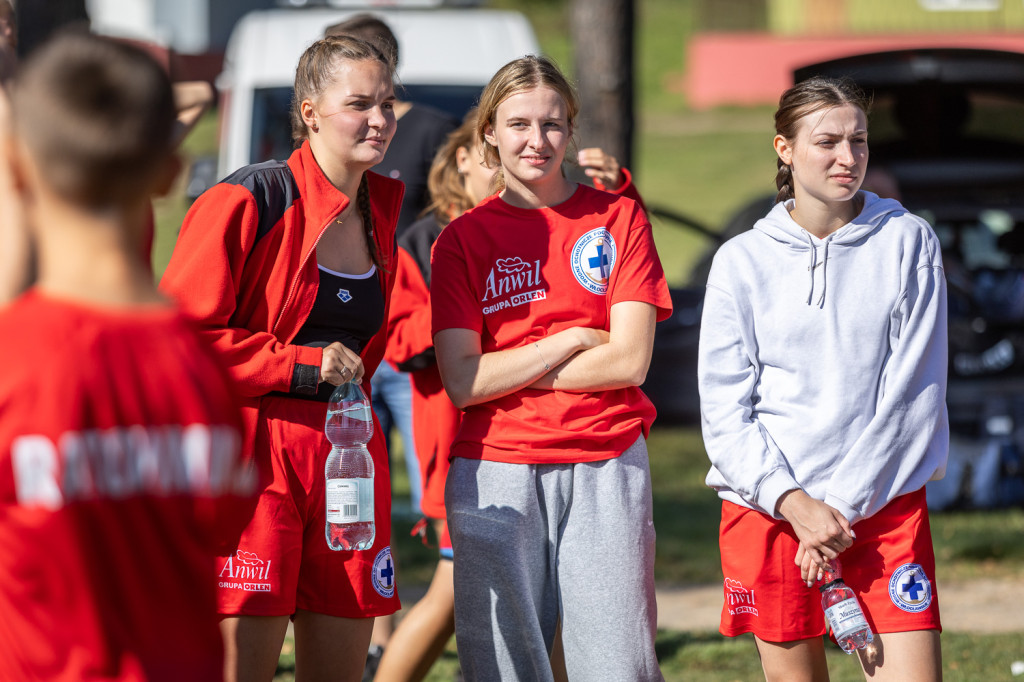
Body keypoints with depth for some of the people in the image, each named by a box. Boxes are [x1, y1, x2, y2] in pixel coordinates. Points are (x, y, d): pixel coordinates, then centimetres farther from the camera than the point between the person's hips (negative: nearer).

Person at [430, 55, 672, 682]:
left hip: (606, 466, 0)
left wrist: (507, 372, -5)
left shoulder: (618, 219, 7)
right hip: (495, 473, 0)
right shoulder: (463, 240, 7)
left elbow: (629, 361, -4)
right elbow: (462, 382, -4)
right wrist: (574, 340, -6)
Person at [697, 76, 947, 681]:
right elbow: (724, 409, 1)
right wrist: (795, 504, -13)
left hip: (884, 502, 0)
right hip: (768, 507, 0)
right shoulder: (743, 261, 4)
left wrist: (840, 508, -9)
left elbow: (914, 391, -3)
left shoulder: (908, 241, 2)